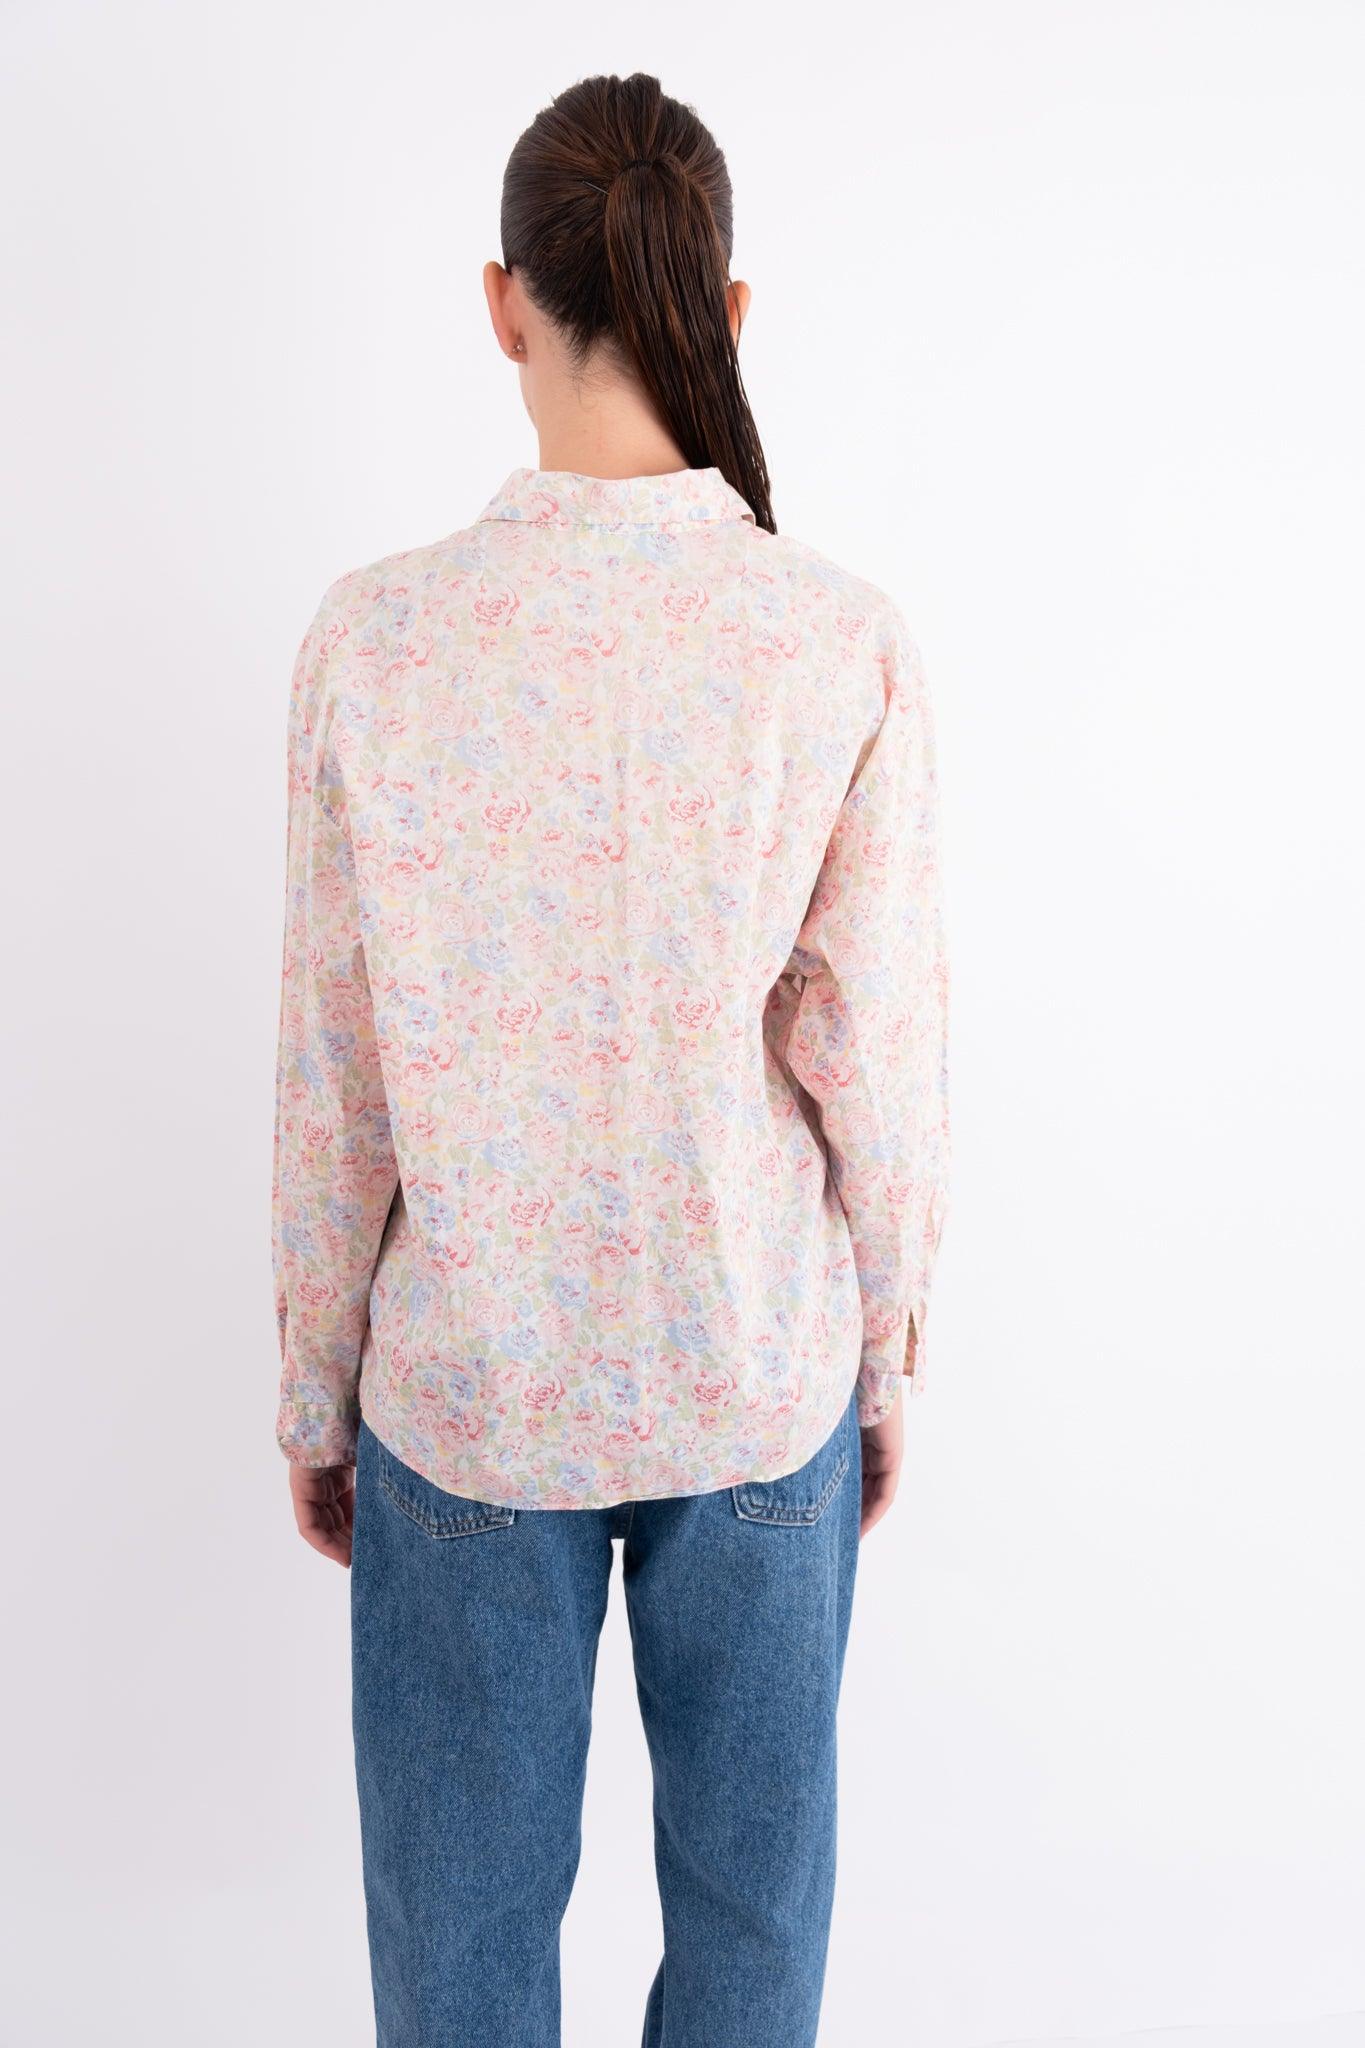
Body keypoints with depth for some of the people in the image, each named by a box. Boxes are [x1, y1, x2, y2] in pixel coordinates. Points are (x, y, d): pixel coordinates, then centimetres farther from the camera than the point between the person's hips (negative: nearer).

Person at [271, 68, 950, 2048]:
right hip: (763, 1383, 1)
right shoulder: (849, 642, -13)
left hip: (469, 1385, 0)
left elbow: (335, 1076, -7)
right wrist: (886, 1357, 8)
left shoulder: (377, 636, -12)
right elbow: (875, 1065, -8)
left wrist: (317, 1391, 7)